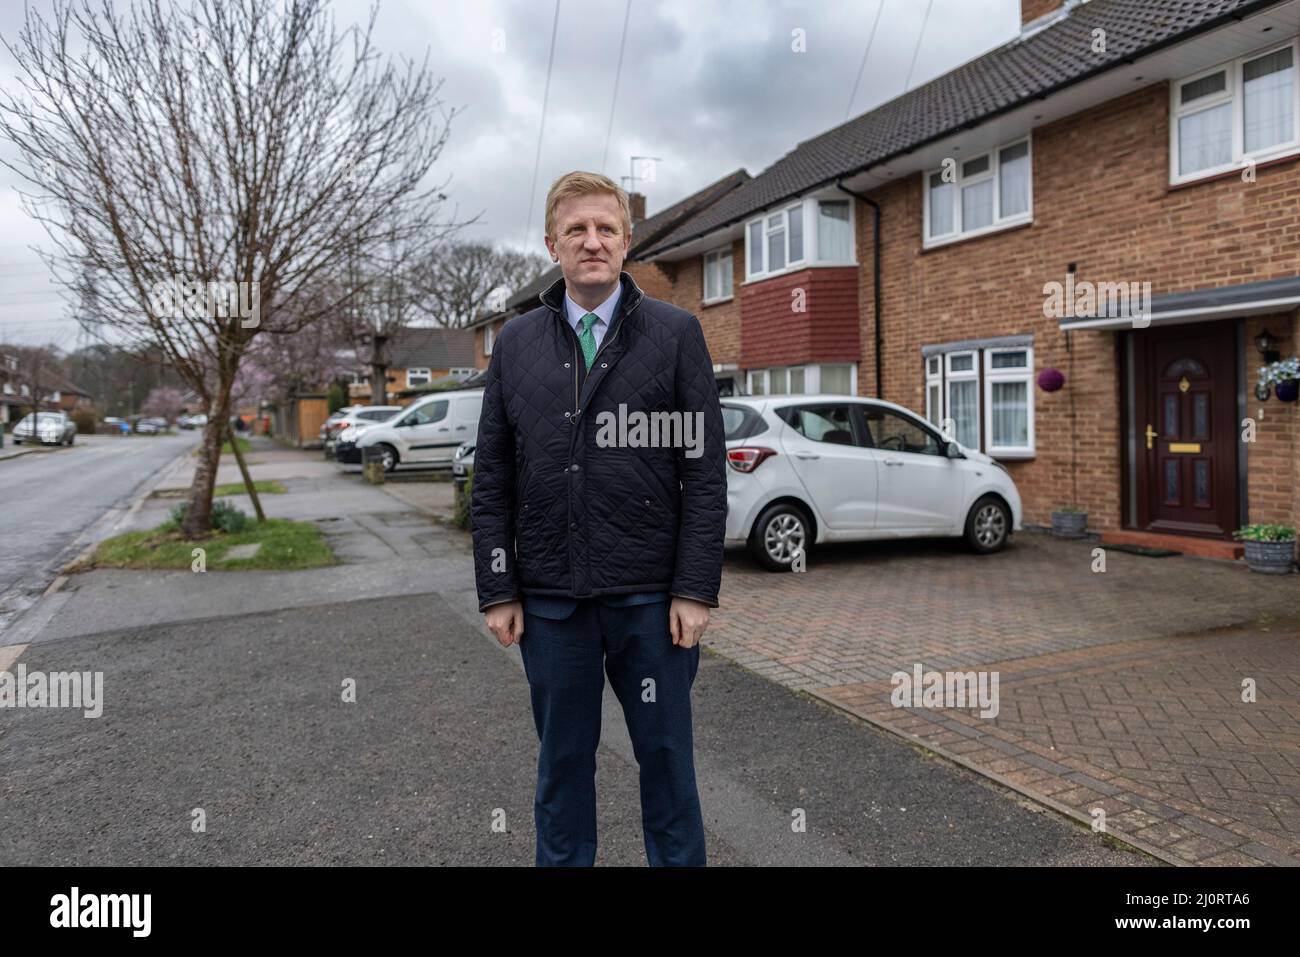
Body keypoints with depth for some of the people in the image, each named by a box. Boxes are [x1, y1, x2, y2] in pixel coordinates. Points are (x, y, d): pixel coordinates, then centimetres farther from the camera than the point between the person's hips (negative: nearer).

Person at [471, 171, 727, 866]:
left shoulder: (675, 333, 1)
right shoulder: (516, 343, 8)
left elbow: (705, 469, -3)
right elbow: (491, 478, 7)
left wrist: (695, 589, -9)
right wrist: (497, 590, 2)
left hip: (650, 596, -2)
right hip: (548, 599, 2)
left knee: (666, 755, 12)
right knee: (562, 758, 16)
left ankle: (678, 859, 32)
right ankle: (562, 859, 36)